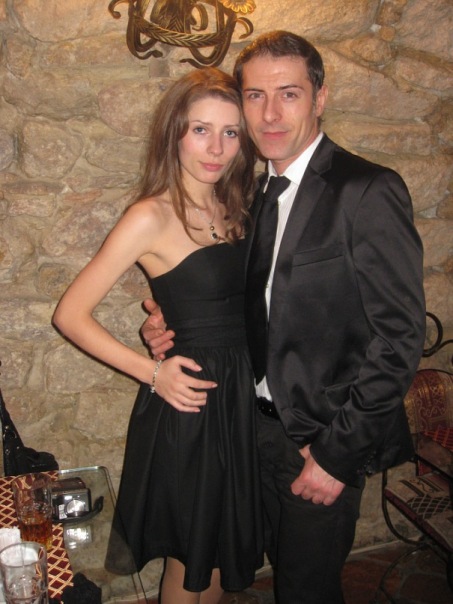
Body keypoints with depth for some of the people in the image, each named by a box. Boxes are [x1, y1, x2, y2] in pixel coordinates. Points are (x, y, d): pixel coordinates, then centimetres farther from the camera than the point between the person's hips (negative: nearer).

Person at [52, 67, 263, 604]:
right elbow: (70, 314, -16)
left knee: (224, 544, 24)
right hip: (187, 403, -6)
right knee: (189, 556, 16)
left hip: (240, 396, 7)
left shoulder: (230, 207, 6)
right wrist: (152, 371, -18)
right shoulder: (151, 217, -16)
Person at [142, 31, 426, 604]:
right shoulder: (259, 191, 7)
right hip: (264, 421, 7)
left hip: (325, 436, -6)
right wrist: (174, 325, -3)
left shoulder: (368, 190, -18)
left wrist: (338, 452, -18)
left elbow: (399, 336, -20)